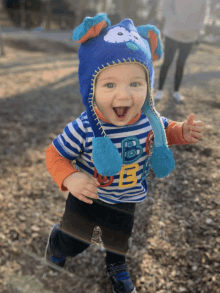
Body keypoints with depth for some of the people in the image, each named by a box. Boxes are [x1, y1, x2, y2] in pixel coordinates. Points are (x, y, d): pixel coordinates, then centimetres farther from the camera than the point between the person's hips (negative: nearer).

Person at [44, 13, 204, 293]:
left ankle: (116, 264, 65)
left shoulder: (149, 120, -23)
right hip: (88, 196, -2)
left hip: (126, 201, 3)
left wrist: (184, 132, -20)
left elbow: (166, 131, 0)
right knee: (73, 241, 19)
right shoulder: (83, 129, -34)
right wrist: (69, 178, -39)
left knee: (119, 241, 28)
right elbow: (54, 154, -21)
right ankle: (57, 240, 58)